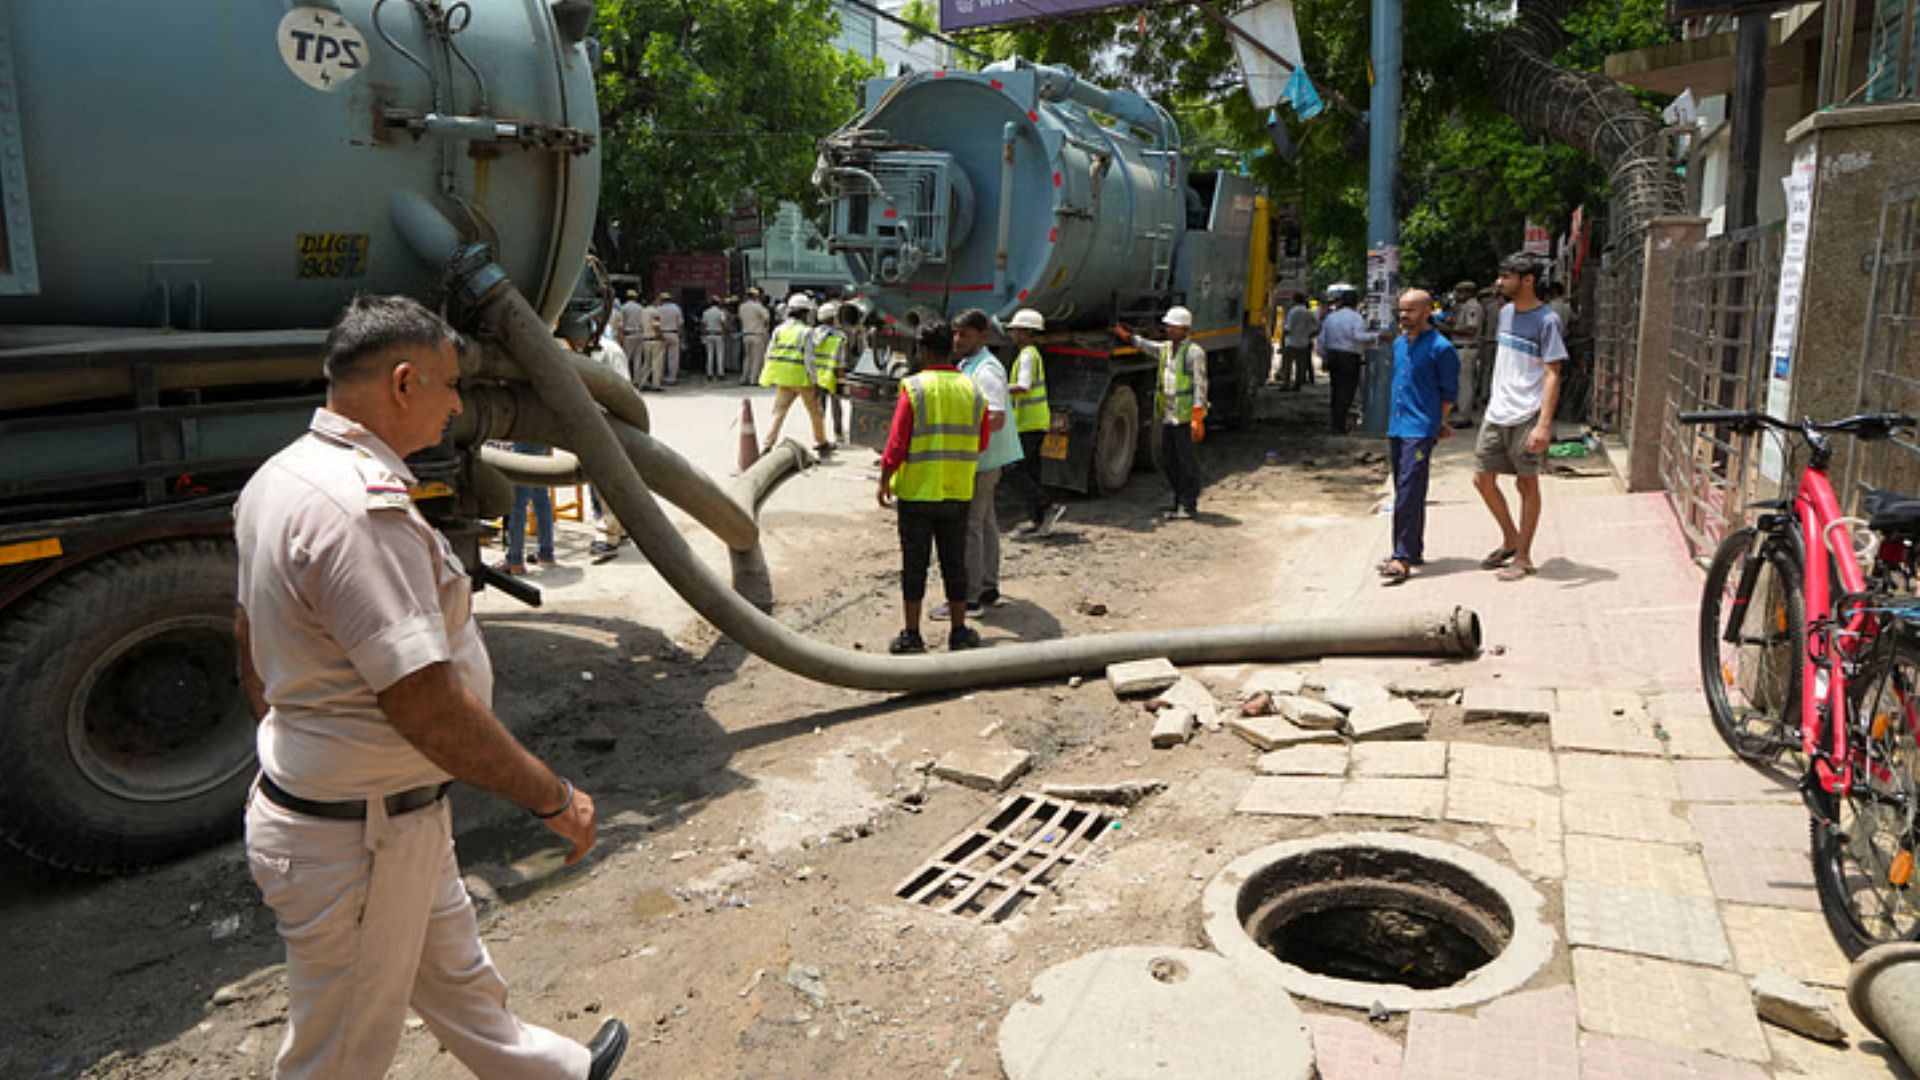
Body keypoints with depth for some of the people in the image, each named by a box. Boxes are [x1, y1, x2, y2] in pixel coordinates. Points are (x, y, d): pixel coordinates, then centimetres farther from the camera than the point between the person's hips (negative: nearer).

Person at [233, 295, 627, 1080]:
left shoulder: (279, 478, 3)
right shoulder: (363, 509, -30)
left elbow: (252, 642, 14)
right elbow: (427, 705, -31)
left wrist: (284, 740, 27)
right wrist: (554, 799, -20)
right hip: (357, 838, -10)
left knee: (453, 969, 27)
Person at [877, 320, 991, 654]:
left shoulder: (913, 388, -11)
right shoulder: (972, 391, 2)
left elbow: (897, 443, -13)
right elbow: (983, 443, 8)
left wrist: (885, 481, -2)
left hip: (916, 492, -3)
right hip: (958, 493, 3)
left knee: (914, 564, 4)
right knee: (954, 563, 12)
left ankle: (912, 634, 8)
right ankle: (959, 631, 18)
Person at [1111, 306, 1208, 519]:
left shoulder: (1194, 352, -10)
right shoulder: (1165, 348, 13)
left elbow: (1200, 386, -14)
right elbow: (1144, 345, 35)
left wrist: (1198, 418, -20)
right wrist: (1125, 335, 32)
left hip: (1185, 416, -8)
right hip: (1167, 416, 8)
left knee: (1186, 460, -3)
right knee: (1168, 460, 11)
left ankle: (1189, 506, 5)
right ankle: (1179, 503, 22)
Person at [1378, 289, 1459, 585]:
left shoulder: (1440, 348, -8)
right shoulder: (1398, 344, 14)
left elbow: (1449, 392, -2)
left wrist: (1436, 422, 5)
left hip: (1420, 430, -8)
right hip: (1396, 428, 8)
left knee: (1409, 492, -13)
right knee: (1404, 492, 12)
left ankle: (1403, 557, -14)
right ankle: (1413, 551, 22)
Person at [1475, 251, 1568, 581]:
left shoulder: (1546, 320, -11)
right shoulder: (1505, 313, 11)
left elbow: (1552, 375, -14)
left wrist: (1544, 423, -20)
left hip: (1526, 417, -7)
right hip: (1496, 414, 7)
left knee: (1527, 484, 2)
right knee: (1482, 478, 8)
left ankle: (1524, 557, 11)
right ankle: (1510, 539, 27)